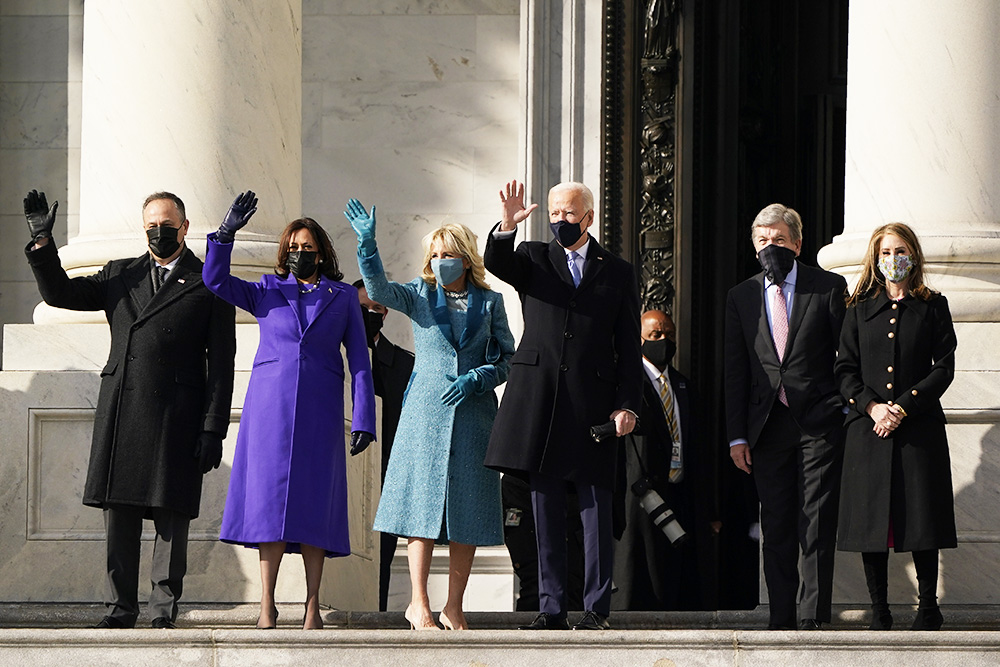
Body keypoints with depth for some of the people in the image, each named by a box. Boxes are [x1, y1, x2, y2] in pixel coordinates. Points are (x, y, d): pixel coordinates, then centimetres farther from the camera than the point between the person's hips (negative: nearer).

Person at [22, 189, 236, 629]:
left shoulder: (208, 285, 5)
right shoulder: (119, 277, 17)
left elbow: (220, 364, 1)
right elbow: (59, 293, 15)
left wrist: (213, 429, -6)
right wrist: (42, 242, 1)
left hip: (176, 419, -3)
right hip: (120, 414, 3)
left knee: (171, 515, -2)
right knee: (118, 511, 3)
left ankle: (164, 610, 3)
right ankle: (120, 607, 8)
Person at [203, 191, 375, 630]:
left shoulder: (343, 297, 12)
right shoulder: (267, 292, 14)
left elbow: (359, 361, 8)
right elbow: (215, 281, 2)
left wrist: (364, 420, 0)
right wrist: (226, 232, -10)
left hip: (318, 413, 0)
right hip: (270, 408, 0)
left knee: (314, 506, -3)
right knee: (269, 500, -5)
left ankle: (312, 610, 0)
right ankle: (267, 607, -1)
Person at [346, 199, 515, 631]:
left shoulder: (489, 303, 8)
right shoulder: (420, 296, 6)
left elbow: (508, 360, 8)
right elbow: (379, 290, -13)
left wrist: (475, 379, -10)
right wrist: (367, 244, -29)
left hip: (473, 415, 1)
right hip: (426, 413, -1)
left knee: (467, 514, 1)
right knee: (423, 505, -7)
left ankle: (453, 607, 8)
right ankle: (418, 604, -3)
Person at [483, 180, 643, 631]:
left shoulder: (617, 273, 10)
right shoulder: (534, 259, 13)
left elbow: (629, 347, 7)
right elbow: (495, 264, -10)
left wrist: (627, 406, -3)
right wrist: (506, 227, -28)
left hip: (593, 403, -1)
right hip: (539, 401, 1)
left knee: (596, 509, -2)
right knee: (545, 508, 4)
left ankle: (597, 608, 3)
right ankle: (551, 608, 8)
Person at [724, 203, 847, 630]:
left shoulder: (829, 287, 2)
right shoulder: (741, 297, 11)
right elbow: (735, 371, 10)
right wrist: (737, 435, 5)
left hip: (819, 423, -3)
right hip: (767, 428, 3)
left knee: (817, 526, -5)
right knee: (776, 528, 4)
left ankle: (813, 620, -3)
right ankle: (781, 621, 8)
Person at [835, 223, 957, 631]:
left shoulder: (932, 308, 7)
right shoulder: (860, 310, 13)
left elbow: (944, 368, 1)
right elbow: (845, 369, 7)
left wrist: (903, 406, -10)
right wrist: (872, 406, -10)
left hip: (919, 427, -2)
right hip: (868, 428, 2)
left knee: (921, 517, -4)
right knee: (870, 518, -1)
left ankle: (928, 609, 6)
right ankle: (879, 614, 3)